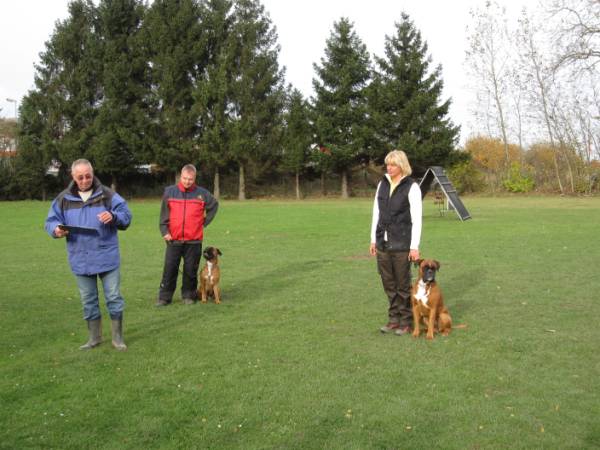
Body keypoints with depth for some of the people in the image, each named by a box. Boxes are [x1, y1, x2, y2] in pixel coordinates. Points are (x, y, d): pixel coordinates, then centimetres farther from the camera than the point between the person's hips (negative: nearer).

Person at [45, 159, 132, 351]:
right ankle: (94, 337, 27)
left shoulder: (107, 195, -3)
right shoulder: (64, 198, 4)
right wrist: (57, 229, -14)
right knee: (88, 301, 13)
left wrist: (113, 216, -25)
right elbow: (51, 221, 9)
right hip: (81, 260, 2)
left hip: (107, 257, -2)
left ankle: (117, 337, 16)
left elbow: (126, 216, -3)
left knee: (114, 298, 2)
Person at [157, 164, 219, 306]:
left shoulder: (202, 193, 1)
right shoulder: (169, 192, 1)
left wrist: (205, 222, 10)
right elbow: (164, 214, 4)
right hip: (173, 240, 0)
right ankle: (164, 297, 11)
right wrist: (164, 231, -3)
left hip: (194, 241, 0)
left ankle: (188, 295, 19)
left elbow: (214, 205, 17)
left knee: (191, 270, 6)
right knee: (169, 269, 2)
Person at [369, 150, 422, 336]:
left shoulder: (411, 187, -9)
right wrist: (373, 239, 10)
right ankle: (394, 319, 23)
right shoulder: (382, 184, 8)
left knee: (403, 284, 3)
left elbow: (417, 219, -11)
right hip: (382, 242, 5)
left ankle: (406, 321, 16)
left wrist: (414, 246, -13)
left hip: (401, 243, -5)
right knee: (388, 283, 11)